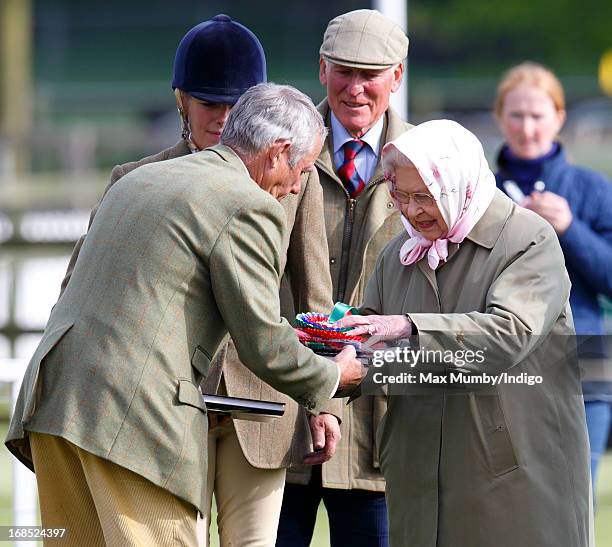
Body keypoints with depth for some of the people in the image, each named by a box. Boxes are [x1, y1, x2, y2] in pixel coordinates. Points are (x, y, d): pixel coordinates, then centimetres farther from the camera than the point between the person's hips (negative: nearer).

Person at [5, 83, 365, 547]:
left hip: (51, 403, 8)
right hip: (133, 413, -8)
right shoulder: (248, 207, -4)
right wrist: (332, 375, 15)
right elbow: (262, 345, -5)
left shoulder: (139, 180, 23)